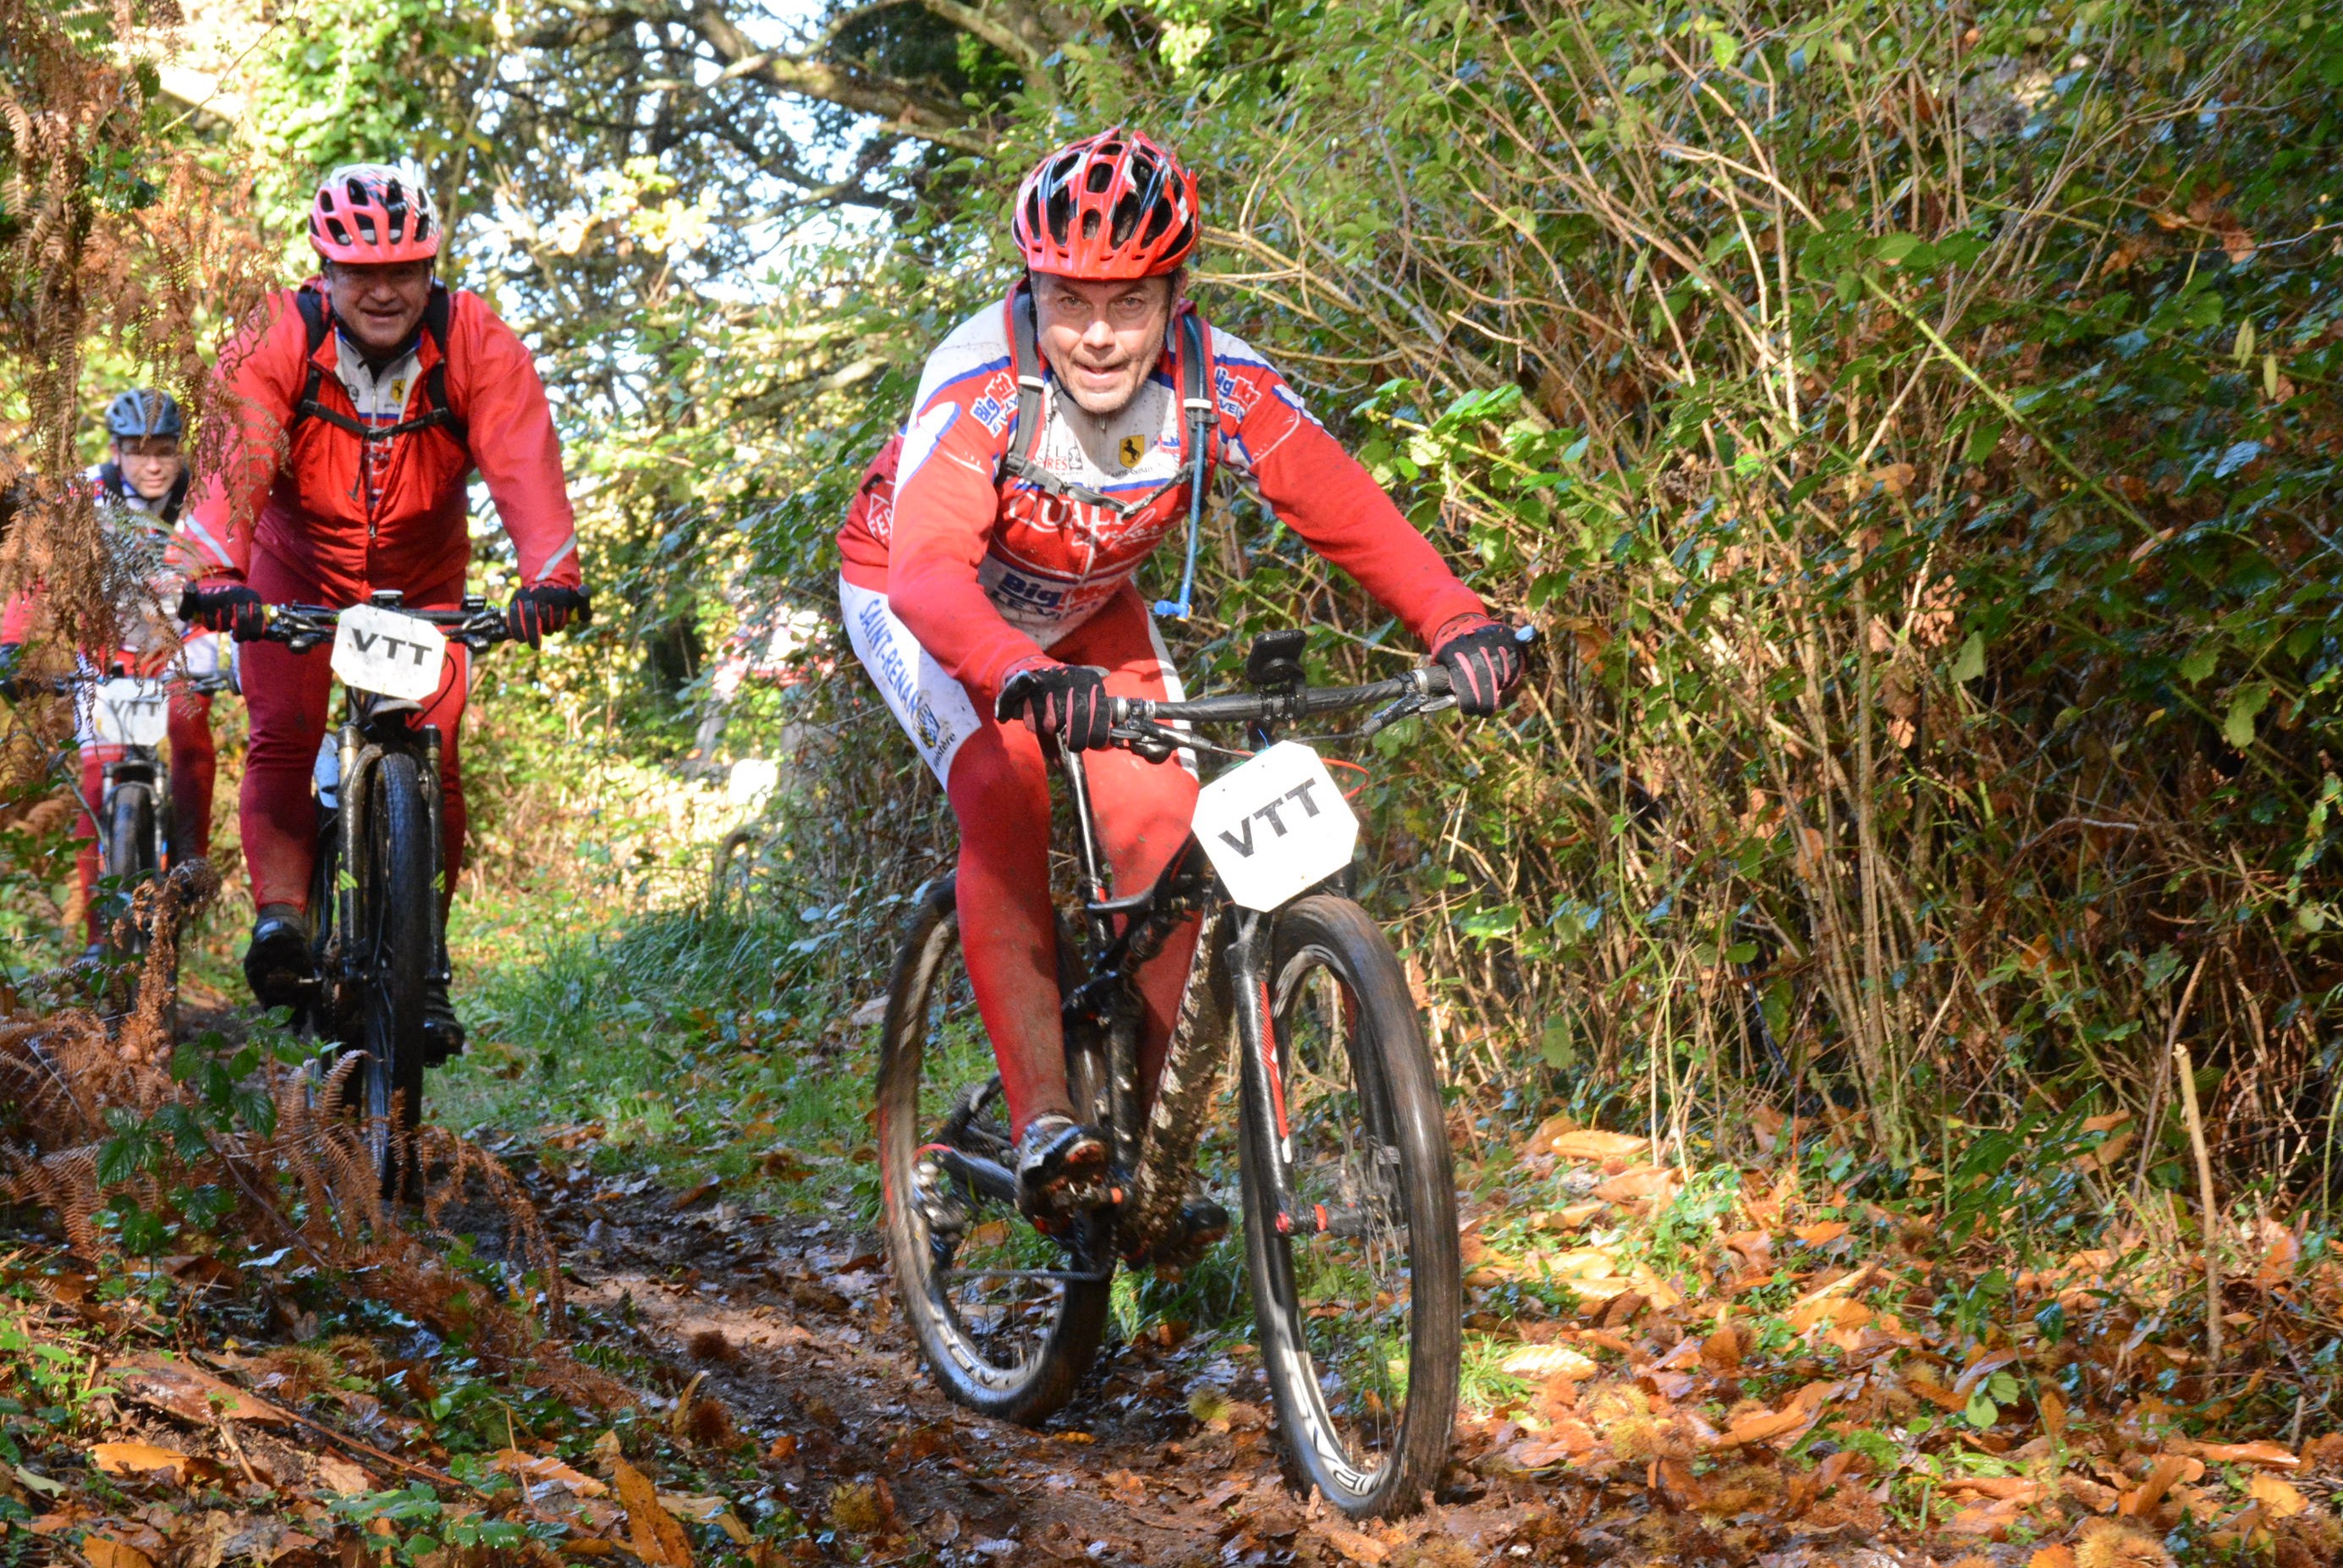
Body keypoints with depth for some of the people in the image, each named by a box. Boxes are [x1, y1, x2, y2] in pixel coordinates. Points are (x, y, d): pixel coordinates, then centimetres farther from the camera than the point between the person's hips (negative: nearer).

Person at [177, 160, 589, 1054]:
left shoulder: (476, 344, -21)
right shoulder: (275, 341, -23)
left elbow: (524, 460, -33)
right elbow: (237, 456, -36)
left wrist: (550, 575, -50)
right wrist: (218, 572, -53)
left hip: (422, 580, 0)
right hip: (296, 574, 0)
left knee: (432, 753, -9)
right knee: (282, 737, -19)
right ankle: (281, 914, -19)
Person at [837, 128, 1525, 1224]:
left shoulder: (1219, 385, -26)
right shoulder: (982, 384, -36)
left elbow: (1348, 512, -28)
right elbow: (930, 567, -49)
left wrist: (1455, 622, -47)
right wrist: (1020, 676, -68)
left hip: (1087, 611, 4)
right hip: (918, 600, -3)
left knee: (1166, 826, -13)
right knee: (1003, 795, -28)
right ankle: (1044, 1125, -29)